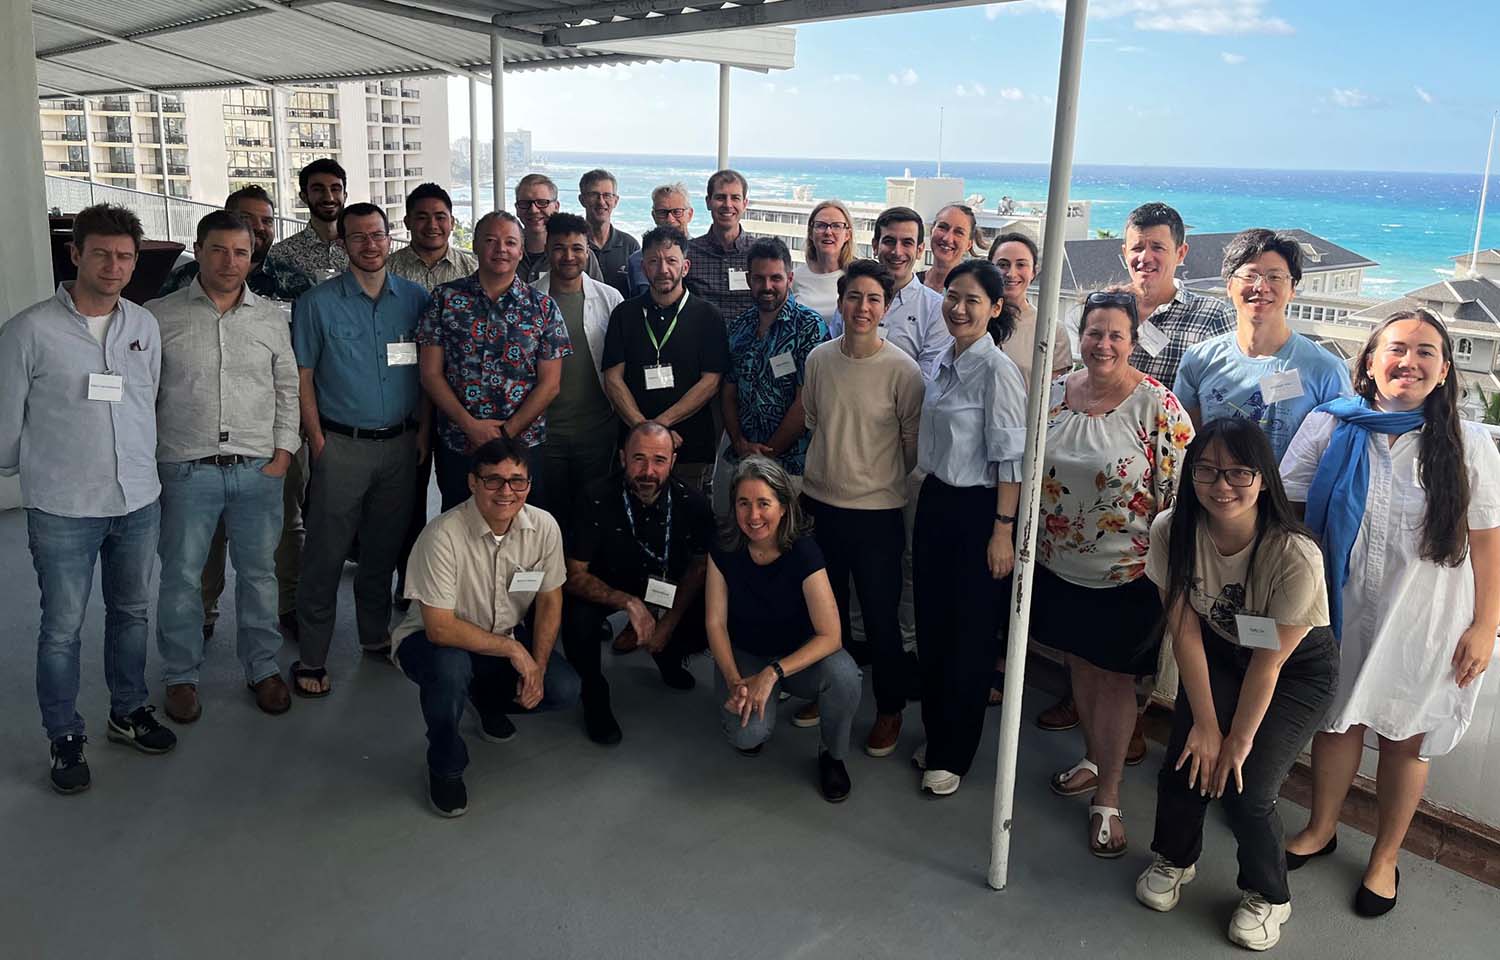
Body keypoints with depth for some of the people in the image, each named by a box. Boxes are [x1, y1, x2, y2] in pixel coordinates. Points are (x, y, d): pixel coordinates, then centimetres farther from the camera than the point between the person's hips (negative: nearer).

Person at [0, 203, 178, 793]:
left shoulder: (143, 325, 3)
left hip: (138, 501, 4)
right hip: (62, 509, -4)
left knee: (131, 613, 17)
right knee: (62, 629, 6)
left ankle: (129, 712, 35)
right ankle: (65, 739, 21)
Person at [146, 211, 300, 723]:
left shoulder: (271, 319, 8)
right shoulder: (159, 316, 0)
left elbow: (287, 389, 11)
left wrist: (284, 453, 2)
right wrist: (146, 462, -1)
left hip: (259, 470, 2)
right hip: (186, 470, -2)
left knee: (259, 572, 10)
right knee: (181, 576, 7)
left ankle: (262, 667, 24)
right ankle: (181, 676, 22)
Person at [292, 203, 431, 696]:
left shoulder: (415, 299, 5)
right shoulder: (317, 303, -2)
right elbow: (303, 377, -1)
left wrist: (423, 429, 2)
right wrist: (317, 440, -7)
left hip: (400, 444, 3)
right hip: (341, 446, -3)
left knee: (384, 548, 14)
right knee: (326, 554, -1)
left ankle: (376, 635, 29)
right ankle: (312, 657, 7)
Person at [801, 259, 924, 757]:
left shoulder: (903, 370, -13)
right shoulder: (819, 358, -1)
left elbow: (915, 444, -4)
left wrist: (879, 477, 4)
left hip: (878, 512, -4)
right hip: (820, 504, 4)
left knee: (881, 618, 5)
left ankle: (890, 709, 25)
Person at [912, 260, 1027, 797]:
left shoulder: (997, 370, -17)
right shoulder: (945, 361, 8)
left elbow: (1010, 458, -17)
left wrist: (1003, 530, -18)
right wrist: (930, 498, 17)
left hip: (977, 510, -8)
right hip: (935, 500, 8)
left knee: (970, 636, 6)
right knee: (931, 626, 16)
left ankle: (952, 754, 21)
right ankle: (936, 734, 33)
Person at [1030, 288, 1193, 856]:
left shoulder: (1157, 407, -15)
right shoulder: (1054, 393, 0)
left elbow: (1180, 493, -13)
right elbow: (1030, 470, 11)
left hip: (1126, 575, -5)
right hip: (1059, 567, 5)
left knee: (1115, 677, 7)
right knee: (1081, 664, 20)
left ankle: (1108, 796, 20)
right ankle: (1093, 760, 41)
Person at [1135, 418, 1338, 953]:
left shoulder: (1295, 555, -34)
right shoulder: (1173, 531, -24)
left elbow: (1268, 661, -24)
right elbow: (1185, 633, -14)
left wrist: (1240, 738, -13)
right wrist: (1205, 724, -12)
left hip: (1297, 668, -3)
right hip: (1219, 653, 3)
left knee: (1246, 787, -12)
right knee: (1187, 763, -7)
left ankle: (1267, 896, 18)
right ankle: (1174, 858, 26)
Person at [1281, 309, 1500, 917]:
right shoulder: (1328, 428, -7)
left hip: (1426, 623, -1)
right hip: (1344, 610, 1)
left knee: (1406, 737, 11)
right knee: (1338, 722, 15)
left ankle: (1385, 856, 32)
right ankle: (1321, 829, 38)